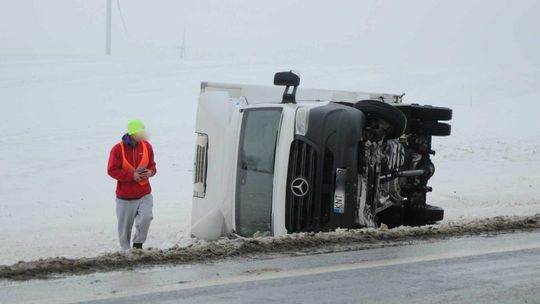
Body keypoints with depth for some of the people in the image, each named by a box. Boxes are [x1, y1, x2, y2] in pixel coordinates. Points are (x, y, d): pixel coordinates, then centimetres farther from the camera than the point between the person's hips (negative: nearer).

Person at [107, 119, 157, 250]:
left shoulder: (146, 146, 2)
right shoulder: (118, 149, -10)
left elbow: (152, 165, 15)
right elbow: (112, 170, -10)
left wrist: (150, 172, -9)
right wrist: (132, 176, -17)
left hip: (144, 194, 2)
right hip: (125, 197, -2)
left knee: (146, 217, -20)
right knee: (125, 227, 5)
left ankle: (138, 243, 2)